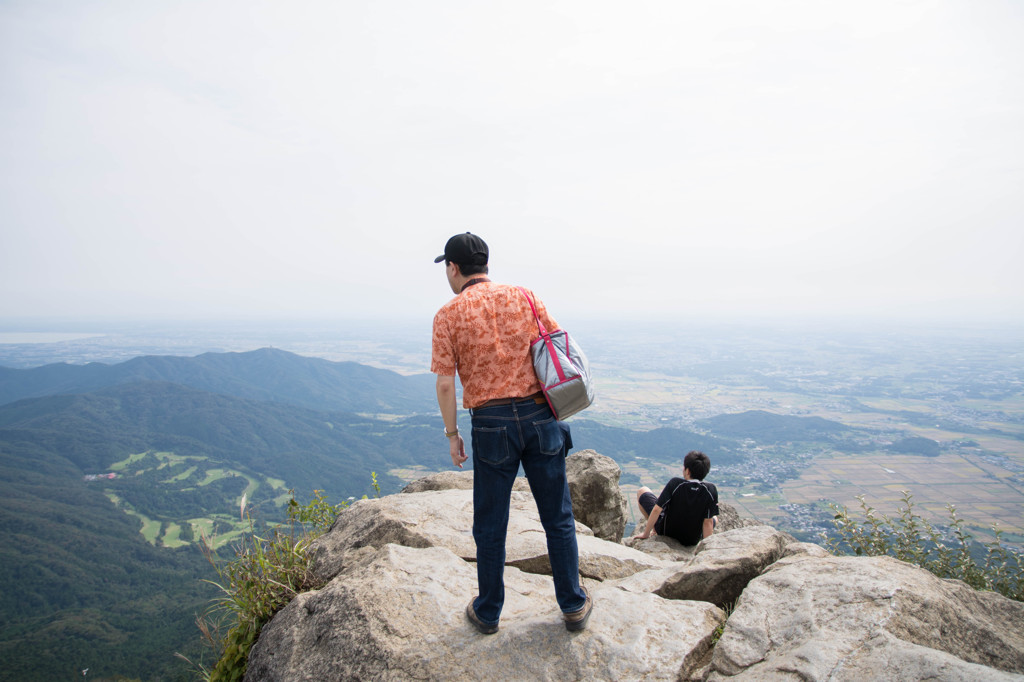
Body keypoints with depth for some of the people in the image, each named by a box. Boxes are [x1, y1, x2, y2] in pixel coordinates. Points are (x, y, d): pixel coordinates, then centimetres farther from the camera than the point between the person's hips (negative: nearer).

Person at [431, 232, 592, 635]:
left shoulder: (448, 315, -3)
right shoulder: (524, 297, 5)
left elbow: (445, 383, -6)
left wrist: (451, 434, 4)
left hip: (491, 424, -2)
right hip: (540, 417, 2)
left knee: (490, 525, 13)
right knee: (557, 517, 14)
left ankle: (487, 612, 29)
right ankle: (574, 606, 26)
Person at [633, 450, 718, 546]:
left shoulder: (675, 483, -23)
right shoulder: (711, 490, -19)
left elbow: (656, 510, -20)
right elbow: (708, 522, -14)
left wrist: (646, 533, -8)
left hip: (666, 532, -2)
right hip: (693, 540, 2)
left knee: (642, 491, 15)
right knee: (714, 518, 36)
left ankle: (654, 530, 22)